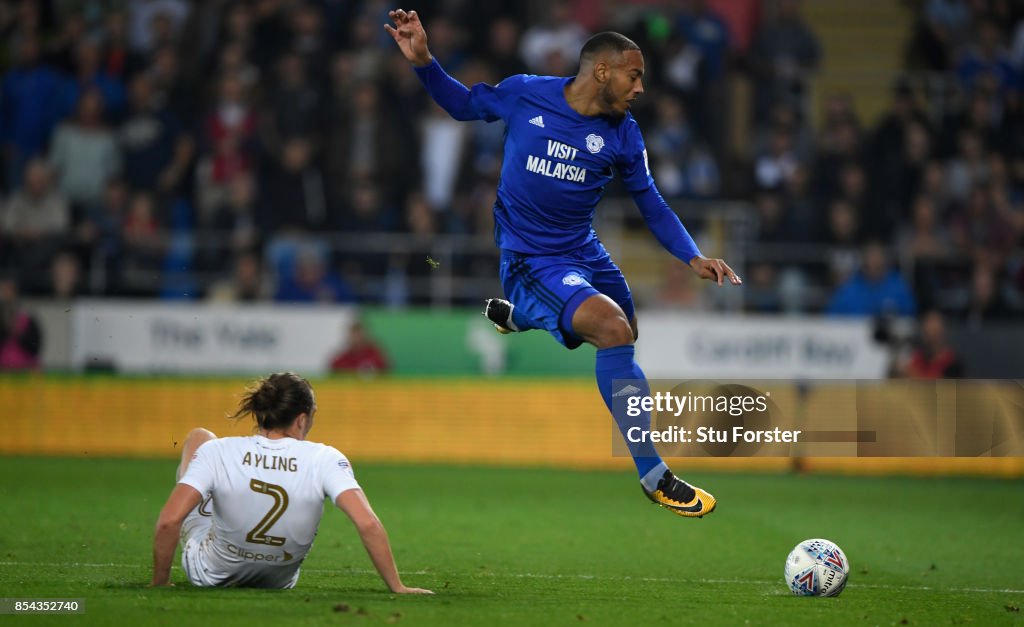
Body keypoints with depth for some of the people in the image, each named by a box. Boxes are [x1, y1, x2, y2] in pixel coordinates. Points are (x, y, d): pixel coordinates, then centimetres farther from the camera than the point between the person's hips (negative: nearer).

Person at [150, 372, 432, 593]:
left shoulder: (216, 452, -24)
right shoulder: (324, 460, -23)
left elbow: (168, 521, -29)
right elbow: (368, 523, -31)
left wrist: (160, 583, -14)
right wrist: (397, 587, -21)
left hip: (207, 575, -1)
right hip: (278, 582, 1)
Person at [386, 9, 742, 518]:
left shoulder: (622, 134, -2)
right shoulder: (524, 94, -10)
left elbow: (651, 205, 6)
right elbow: (463, 104, 7)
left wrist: (694, 258, -7)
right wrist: (424, 63, -9)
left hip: (585, 253, 6)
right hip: (530, 260, -6)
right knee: (613, 328, -27)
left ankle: (514, 314, 46)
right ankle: (653, 476, -22)